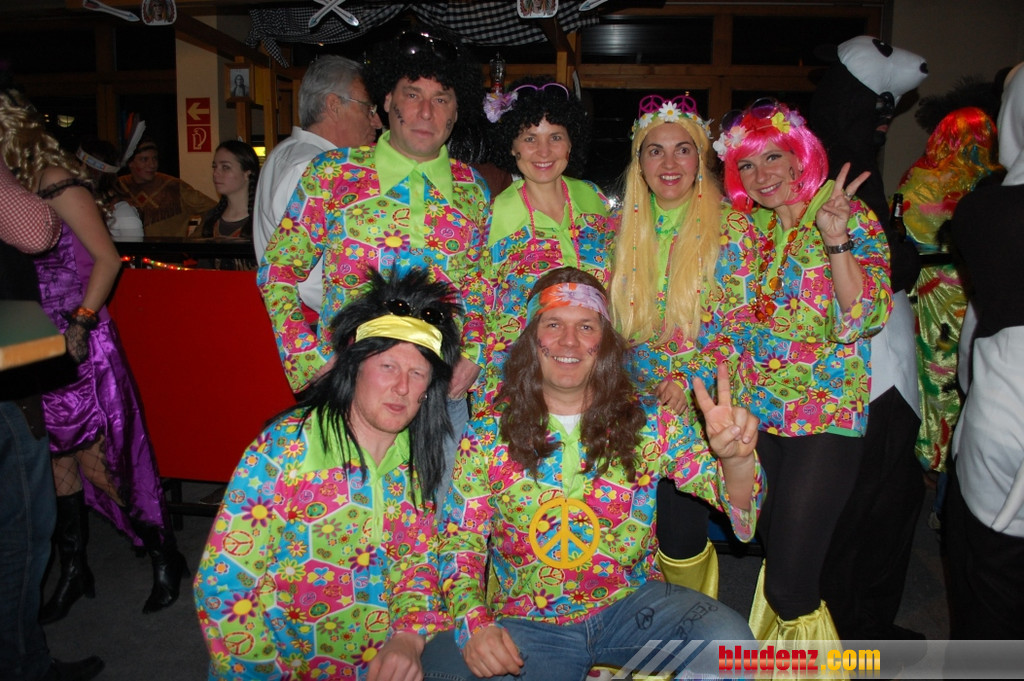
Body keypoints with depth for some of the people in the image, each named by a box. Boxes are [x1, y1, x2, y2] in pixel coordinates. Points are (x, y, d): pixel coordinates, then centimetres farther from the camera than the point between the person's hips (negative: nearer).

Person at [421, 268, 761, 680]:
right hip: (525, 623, 0)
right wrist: (474, 623, -20)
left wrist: (736, 458, -30)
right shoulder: (488, 433, -5)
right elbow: (459, 543, -1)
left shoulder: (648, 422, -4)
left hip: (633, 604, 1)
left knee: (730, 641, -24)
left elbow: (742, 516, -7)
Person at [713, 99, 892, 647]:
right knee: (770, 554, 15)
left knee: (788, 587, -9)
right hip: (754, 415, 5)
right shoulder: (740, 229, 6)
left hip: (825, 416, -4)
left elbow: (866, 319, -16)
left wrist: (836, 241, -26)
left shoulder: (852, 217, -5)